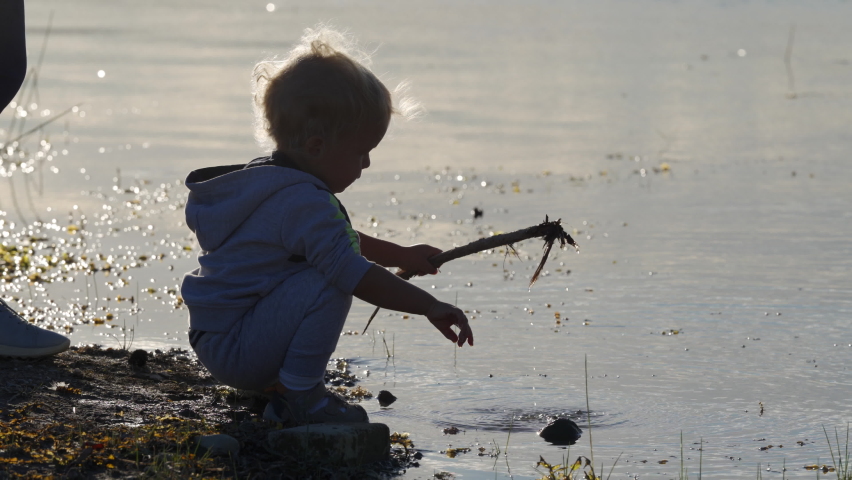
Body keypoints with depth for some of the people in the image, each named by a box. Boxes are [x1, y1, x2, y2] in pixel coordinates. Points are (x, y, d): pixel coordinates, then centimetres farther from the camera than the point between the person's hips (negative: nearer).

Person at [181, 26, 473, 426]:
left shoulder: (266, 181, 13)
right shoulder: (305, 204, -22)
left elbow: (340, 238, 31)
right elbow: (357, 275, -28)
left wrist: (401, 256, 31)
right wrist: (430, 306, -22)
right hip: (235, 351, -11)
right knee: (329, 284, -26)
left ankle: (276, 382, 18)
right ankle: (298, 395, -15)